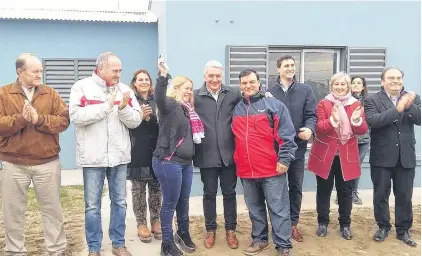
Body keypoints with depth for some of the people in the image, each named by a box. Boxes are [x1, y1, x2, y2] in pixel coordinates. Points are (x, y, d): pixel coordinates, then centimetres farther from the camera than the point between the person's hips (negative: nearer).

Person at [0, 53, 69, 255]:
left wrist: (39, 119, -18)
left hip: (48, 163, 1)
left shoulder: (51, 93, 5)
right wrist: (21, 118, -21)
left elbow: (63, 121, -5)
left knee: (52, 209, 11)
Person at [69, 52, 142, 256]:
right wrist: (107, 106, -16)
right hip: (93, 157, -3)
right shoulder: (82, 86, -3)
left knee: (120, 202, 12)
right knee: (92, 206, 8)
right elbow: (76, 116, -17)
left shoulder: (125, 90, 6)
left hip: (119, 156, 3)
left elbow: (136, 121, 2)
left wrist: (124, 108, -16)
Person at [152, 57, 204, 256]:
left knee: (184, 200, 18)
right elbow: (159, 97, -31)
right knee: (170, 202, 1)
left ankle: (183, 234, 36)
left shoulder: (187, 110, 15)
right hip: (169, 161, -8)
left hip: (185, 162, 8)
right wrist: (163, 76, -43)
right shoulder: (170, 105, -8)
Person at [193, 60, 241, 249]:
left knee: (229, 193, 13)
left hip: (228, 153, 1)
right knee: (209, 193, 14)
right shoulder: (195, 96, -4)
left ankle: (230, 229, 29)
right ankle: (210, 229, 31)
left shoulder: (234, 94, 2)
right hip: (207, 154, -1)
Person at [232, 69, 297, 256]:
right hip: (246, 171, 5)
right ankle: (259, 239, 33)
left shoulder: (274, 105, -3)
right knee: (255, 209, 17)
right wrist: (238, 163, 14)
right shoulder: (236, 110, 10)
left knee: (278, 210, 3)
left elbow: (286, 135, -7)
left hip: (272, 170, -4)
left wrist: (284, 159, -13)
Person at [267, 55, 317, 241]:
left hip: (297, 146, 1)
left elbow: (311, 115, -2)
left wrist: (310, 129, -22)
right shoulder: (269, 92, 1)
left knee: (296, 186, 12)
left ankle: (293, 223, 28)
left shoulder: (305, 90, 3)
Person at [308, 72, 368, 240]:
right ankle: (322, 223, 21)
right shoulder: (323, 104, -1)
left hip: (347, 155, 2)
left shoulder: (356, 105, 5)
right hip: (325, 154, -1)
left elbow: (363, 130, -1)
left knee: (345, 191, 8)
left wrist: (357, 120, -22)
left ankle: (345, 224, 23)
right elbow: (318, 128, -12)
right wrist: (333, 120, -29)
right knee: (324, 190, 7)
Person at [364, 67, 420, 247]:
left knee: (405, 196, 10)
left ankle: (403, 230, 26)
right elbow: (373, 121, -20)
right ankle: (383, 227, 26)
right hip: (381, 157, -2)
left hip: (406, 156, 2)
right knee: (381, 195, 9)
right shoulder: (372, 100, -3)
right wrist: (397, 109, -26)